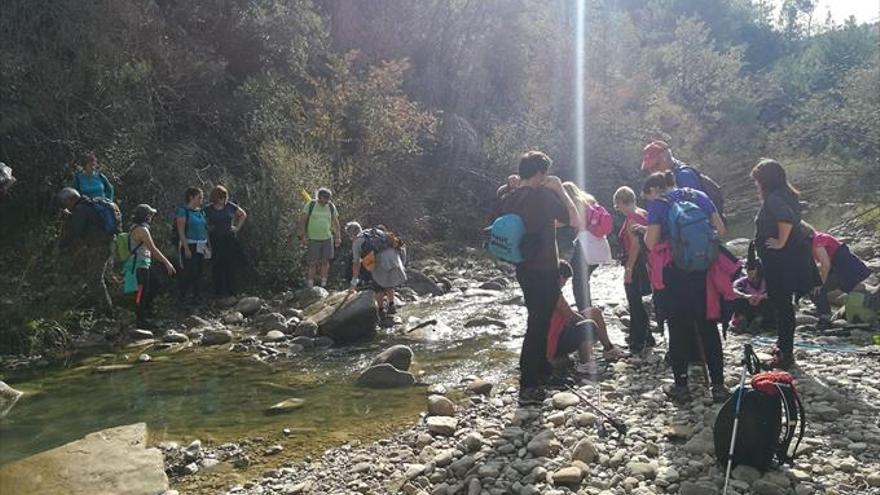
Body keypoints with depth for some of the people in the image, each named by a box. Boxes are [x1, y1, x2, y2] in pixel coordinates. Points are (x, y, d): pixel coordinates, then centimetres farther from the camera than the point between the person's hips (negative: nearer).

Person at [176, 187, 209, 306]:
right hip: (189, 246, -7)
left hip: (201, 247, 7)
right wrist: (186, 248, -18)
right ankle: (182, 299, 0)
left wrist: (208, 245, 12)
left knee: (199, 272, 11)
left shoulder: (201, 211, 12)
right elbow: (181, 231, -12)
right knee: (188, 272, -8)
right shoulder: (183, 211, -8)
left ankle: (197, 297, 20)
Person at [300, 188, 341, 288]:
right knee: (312, 263, -3)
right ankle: (309, 286, 2)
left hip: (327, 239, 3)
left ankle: (323, 285, 13)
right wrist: (303, 236, -9)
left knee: (325, 261, 3)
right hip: (313, 239, -3)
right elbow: (303, 221, -2)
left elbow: (335, 223, 14)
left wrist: (338, 237, 10)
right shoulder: (310, 205, -4)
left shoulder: (331, 206, 5)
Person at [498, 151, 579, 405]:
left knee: (538, 320, 23)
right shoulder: (544, 195, -16)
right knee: (538, 324, -3)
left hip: (523, 268, 8)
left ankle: (542, 371, 38)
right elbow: (574, 220, -10)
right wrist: (560, 189, -5)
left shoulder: (509, 199, 5)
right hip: (544, 270, -8)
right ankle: (528, 386, -2)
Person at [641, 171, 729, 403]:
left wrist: (645, 232, 10)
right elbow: (720, 230, 8)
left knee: (678, 328, 7)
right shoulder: (700, 196, 8)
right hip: (703, 269, 4)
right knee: (708, 326, 10)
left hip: (675, 273, -4)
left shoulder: (658, 204, -6)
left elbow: (652, 243, -10)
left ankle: (681, 386, 11)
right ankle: (718, 385, 11)